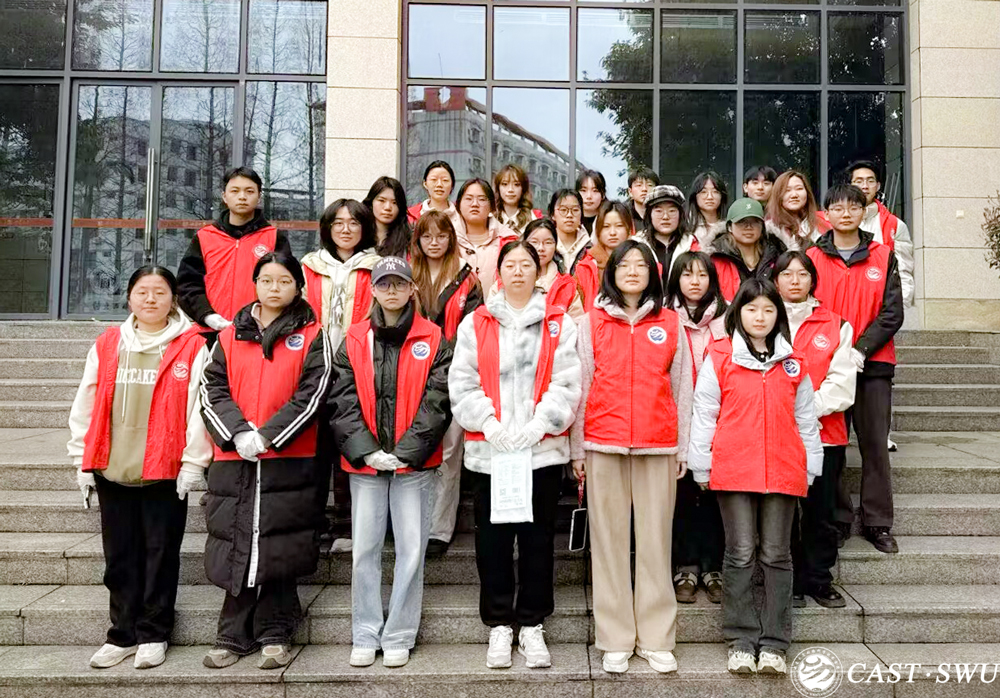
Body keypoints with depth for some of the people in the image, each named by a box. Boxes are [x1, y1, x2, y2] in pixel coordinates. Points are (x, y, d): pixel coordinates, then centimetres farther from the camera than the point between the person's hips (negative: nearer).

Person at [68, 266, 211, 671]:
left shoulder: (191, 347, -3)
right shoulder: (105, 346, 9)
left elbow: (198, 407, -6)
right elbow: (85, 406, 11)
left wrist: (192, 463, -9)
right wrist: (82, 461, 8)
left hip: (165, 471, -3)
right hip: (112, 470, 4)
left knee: (160, 553, 6)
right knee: (120, 556, 12)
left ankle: (153, 635, 20)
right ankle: (123, 634, 25)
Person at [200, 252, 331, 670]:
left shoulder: (312, 336, 3)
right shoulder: (230, 336, 12)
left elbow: (312, 393, -6)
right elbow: (213, 390, 5)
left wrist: (267, 436, -14)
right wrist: (238, 433, -11)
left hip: (289, 459, -2)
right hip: (234, 459, 3)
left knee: (279, 547, 2)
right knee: (237, 545, 7)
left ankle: (275, 635, 15)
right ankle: (233, 636, 19)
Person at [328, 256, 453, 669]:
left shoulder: (433, 341, 2)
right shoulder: (354, 341, 7)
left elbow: (436, 402, -4)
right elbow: (343, 402, 1)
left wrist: (406, 451, -11)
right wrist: (367, 450, -10)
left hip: (413, 463, -1)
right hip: (364, 463, 2)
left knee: (411, 549, 3)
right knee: (365, 549, 8)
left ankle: (399, 637, 17)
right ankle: (365, 636, 21)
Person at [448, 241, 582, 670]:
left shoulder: (559, 324, 5)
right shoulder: (476, 323, 6)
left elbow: (566, 383, -2)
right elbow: (462, 383, 1)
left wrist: (537, 425, -12)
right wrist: (491, 425, -10)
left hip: (543, 448, 0)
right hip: (488, 450, 1)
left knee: (537, 538, 8)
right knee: (492, 539, 8)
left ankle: (532, 626, 23)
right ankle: (499, 625, 23)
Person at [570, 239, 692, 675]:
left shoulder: (670, 323, 9)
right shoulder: (592, 323, 7)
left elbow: (682, 389, 9)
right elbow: (581, 387, 5)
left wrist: (683, 449, 6)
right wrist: (577, 449, 2)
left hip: (657, 446, 1)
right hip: (603, 445, 0)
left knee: (655, 541, 4)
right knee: (609, 541, 4)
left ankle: (656, 639, 15)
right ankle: (615, 640, 13)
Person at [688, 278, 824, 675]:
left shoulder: (793, 363, 10)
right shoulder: (719, 358, 2)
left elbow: (806, 418, 13)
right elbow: (704, 414, 1)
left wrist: (810, 467, 10)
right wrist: (702, 467, -2)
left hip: (783, 472, 2)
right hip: (733, 471, -2)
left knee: (776, 555, 8)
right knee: (740, 555, 4)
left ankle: (773, 643, 16)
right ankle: (741, 641, 13)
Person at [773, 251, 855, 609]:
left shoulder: (836, 326, 9)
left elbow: (842, 383, 1)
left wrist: (808, 407, -13)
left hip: (824, 433, 1)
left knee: (820, 512, 7)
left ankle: (819, 580, 21)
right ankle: (791, 583, 16)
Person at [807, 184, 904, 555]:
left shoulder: (884, 257, 6)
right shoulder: (813, 258, 5)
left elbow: (892, 313, 1)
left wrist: (860, 350, -12)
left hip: (873, 363, 1)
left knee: (875, 444, 3)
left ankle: (878, 523, 13)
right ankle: (837, 520, 13)